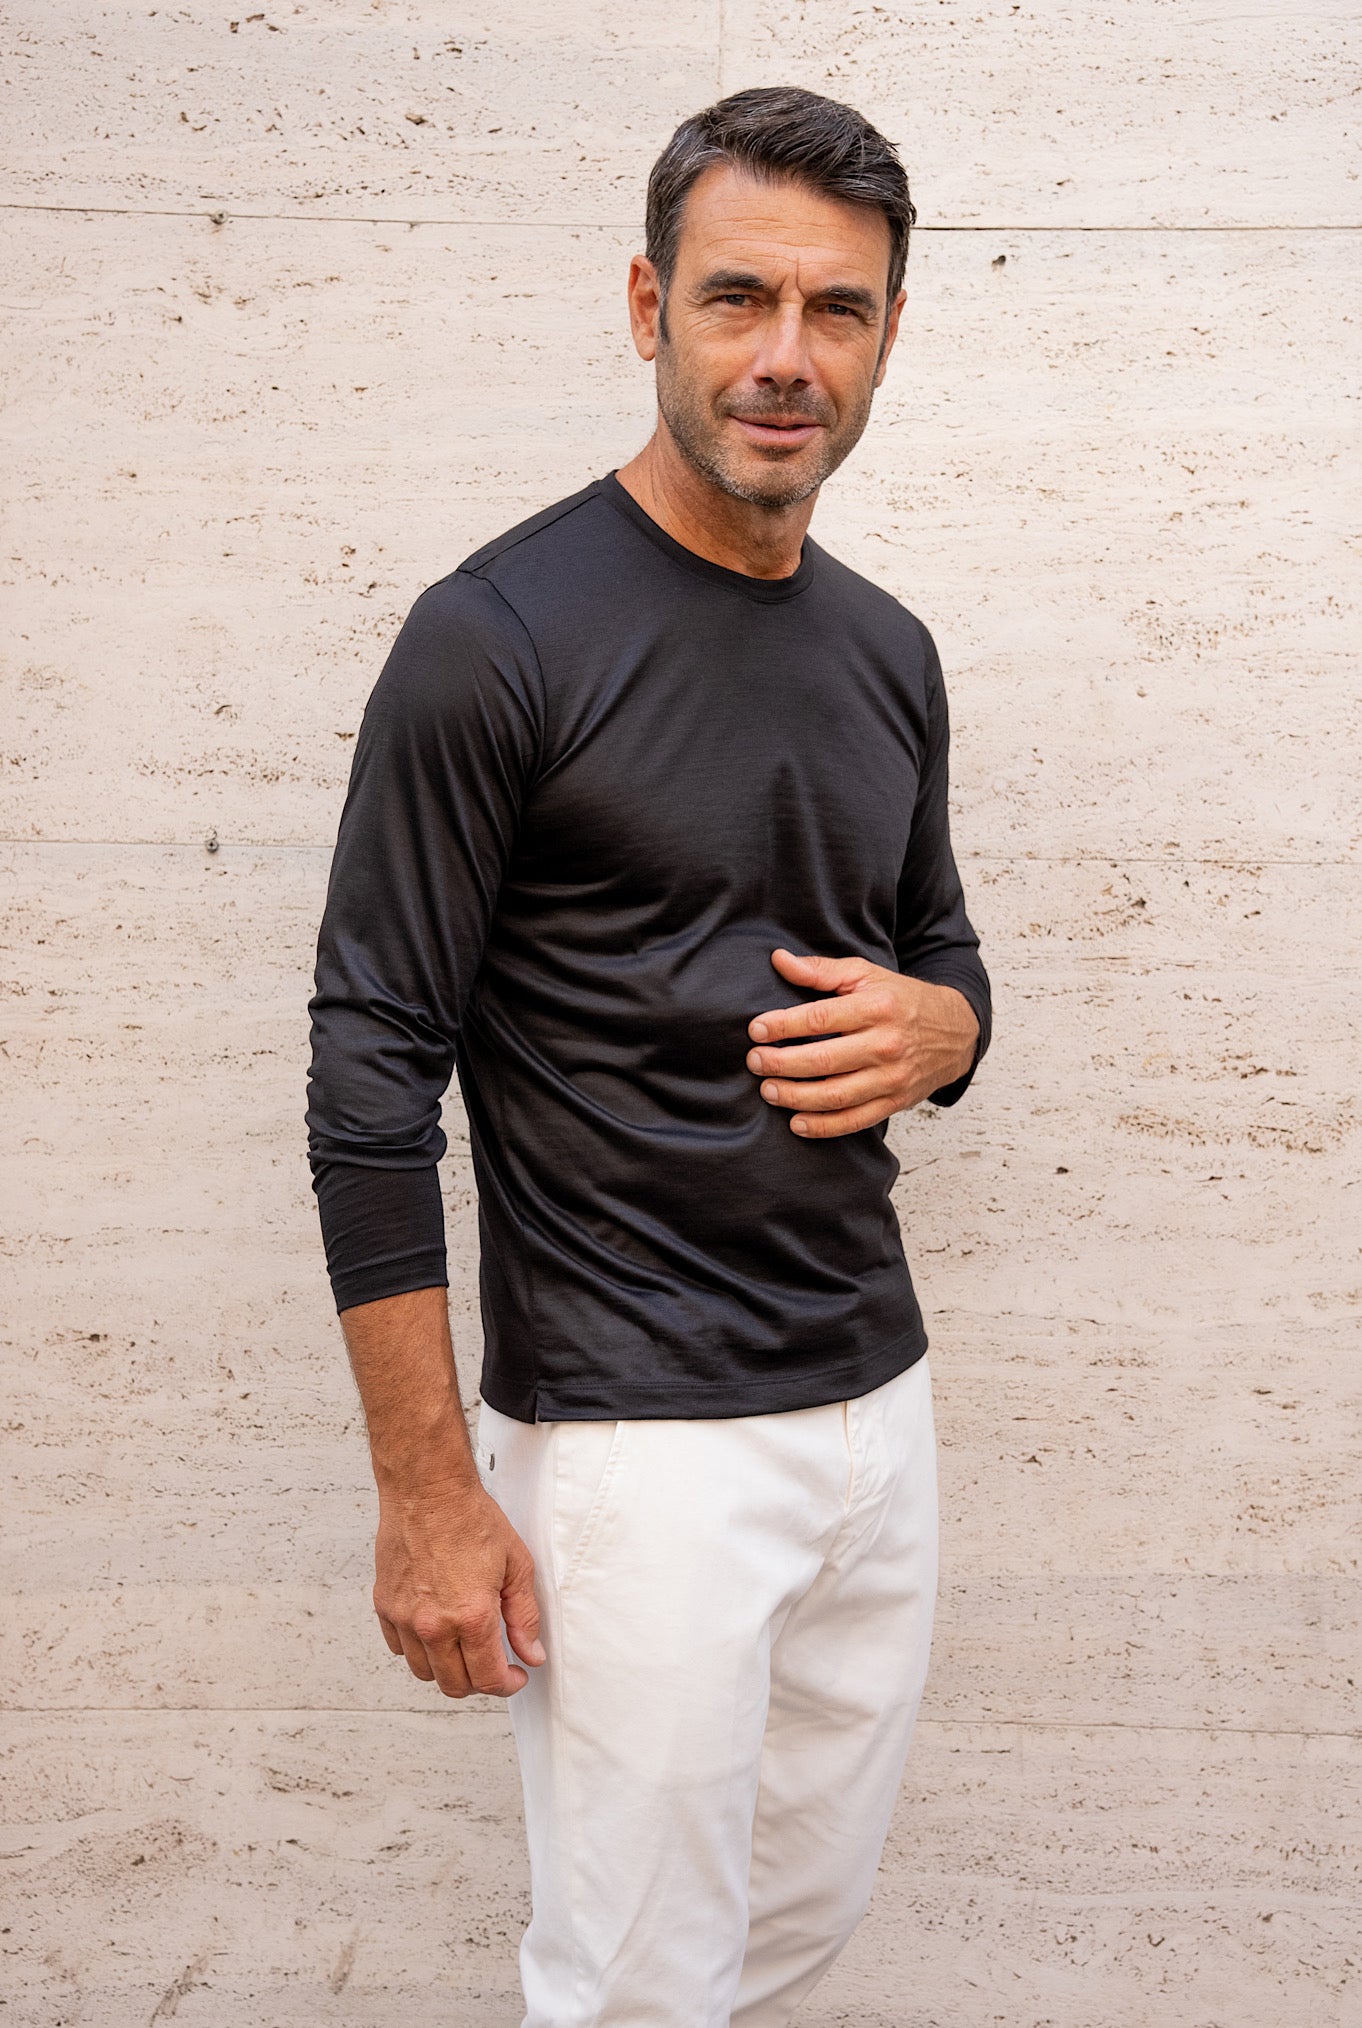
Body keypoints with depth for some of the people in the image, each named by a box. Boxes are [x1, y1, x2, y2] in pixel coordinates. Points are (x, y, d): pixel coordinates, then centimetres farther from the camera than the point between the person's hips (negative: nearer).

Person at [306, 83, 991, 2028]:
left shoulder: (889, 651, 7)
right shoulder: (498, 637, -14)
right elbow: (371, 1081, -13)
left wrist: (930, 1027, -6)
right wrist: (430, 1496, -14)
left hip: (875, 1393, 7)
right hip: (634, 1436, -6)